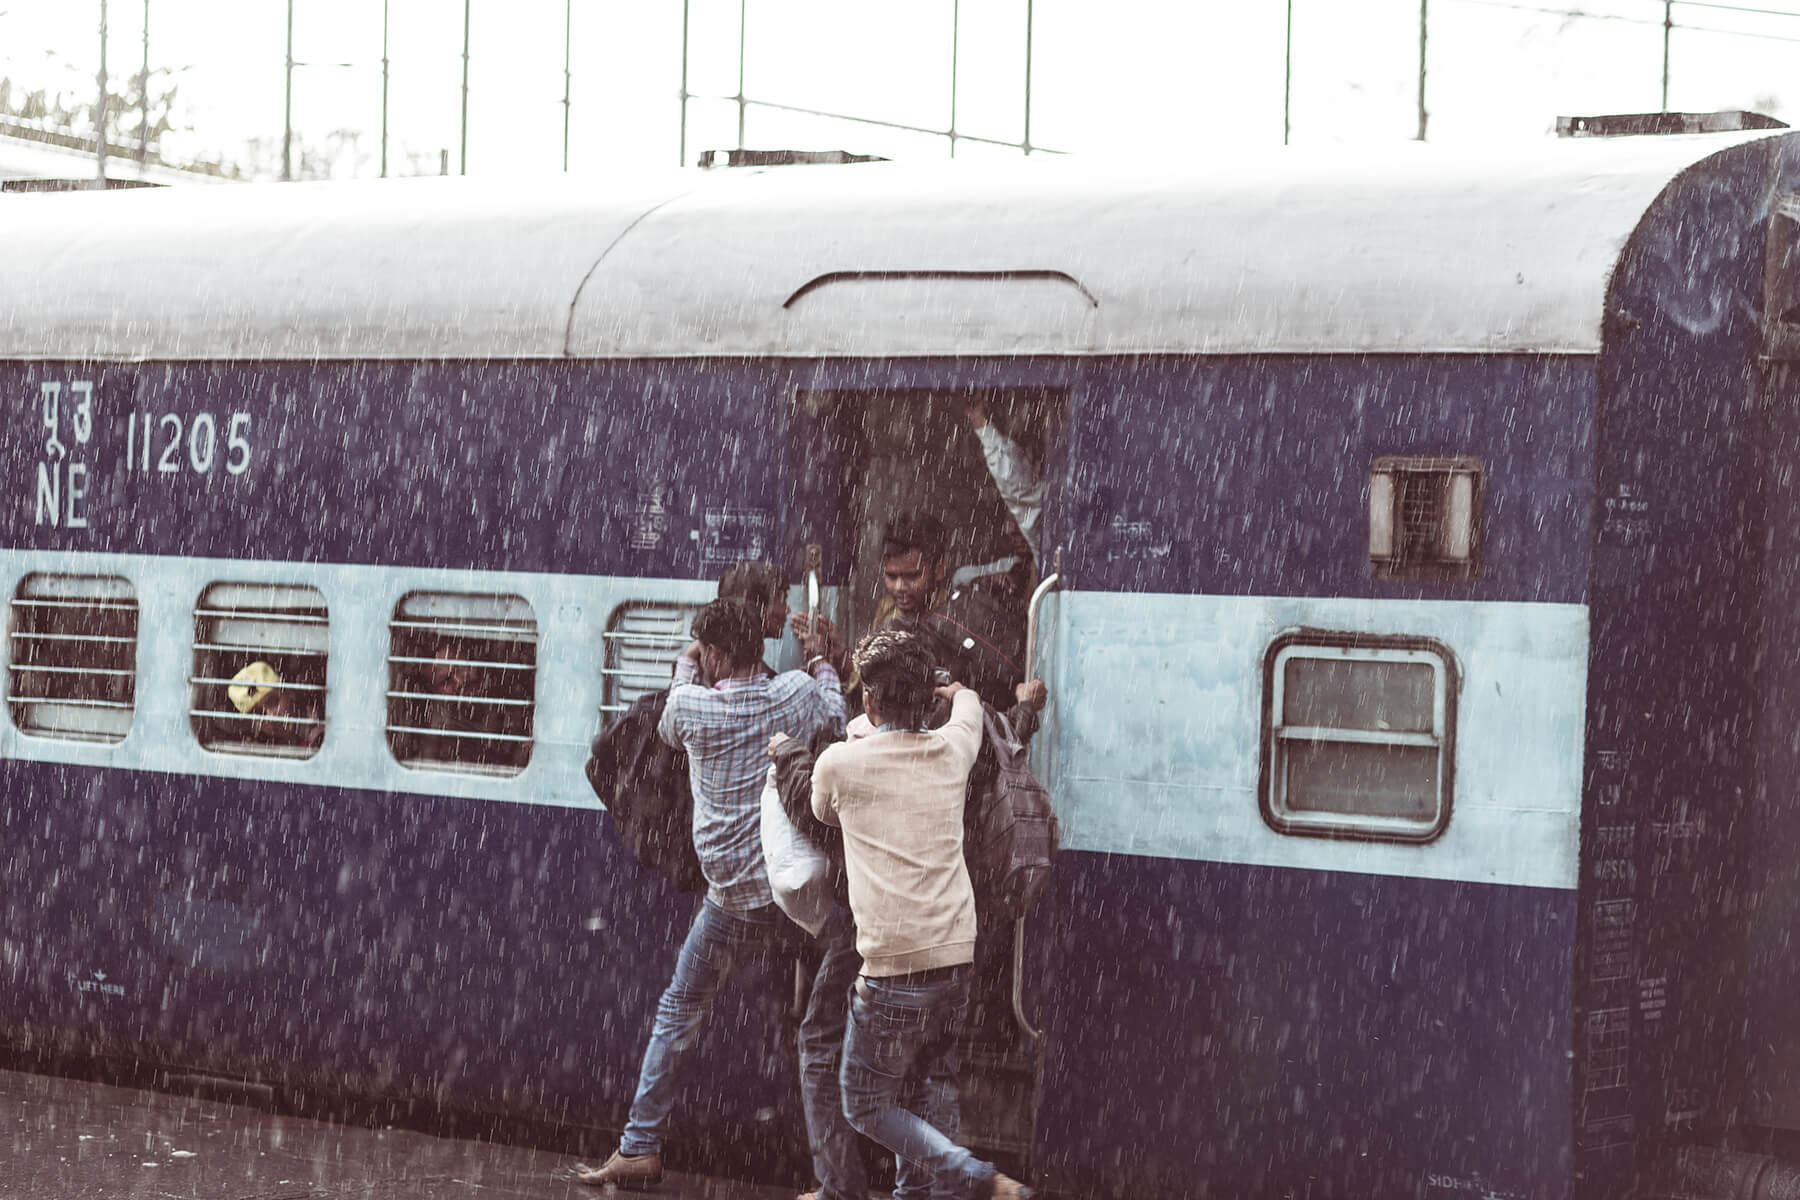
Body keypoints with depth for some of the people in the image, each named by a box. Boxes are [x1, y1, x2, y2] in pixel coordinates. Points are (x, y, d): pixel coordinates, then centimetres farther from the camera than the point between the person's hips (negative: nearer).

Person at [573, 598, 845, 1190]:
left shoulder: (690, 704, -8)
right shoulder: (797, 693, -4)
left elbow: (668, 731, 18)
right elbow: (840, 719, 19)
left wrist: (684, 668, 34)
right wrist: (820, 663, 35)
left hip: (734, 900, -1)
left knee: (680, 1013, 11)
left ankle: (640, 1147, 12)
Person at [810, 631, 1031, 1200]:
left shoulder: (839, 763, -5)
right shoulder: (952, 750, 6)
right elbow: (967, 700, 32)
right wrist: (952, 689, 54)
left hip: (894, 965, -5)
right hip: (956, 954, 5)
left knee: (868, 1104, 5)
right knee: (933, 1088, 19)